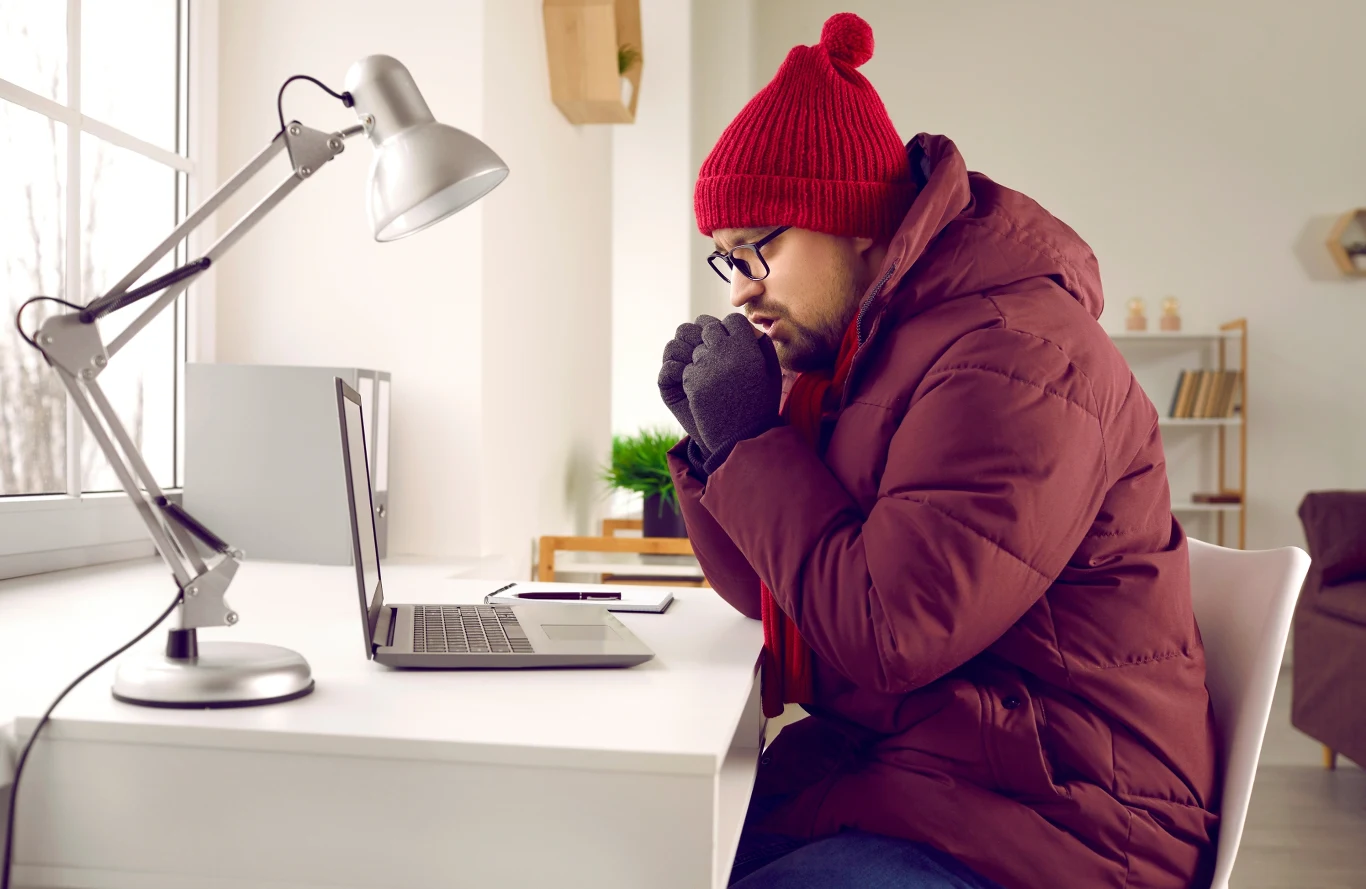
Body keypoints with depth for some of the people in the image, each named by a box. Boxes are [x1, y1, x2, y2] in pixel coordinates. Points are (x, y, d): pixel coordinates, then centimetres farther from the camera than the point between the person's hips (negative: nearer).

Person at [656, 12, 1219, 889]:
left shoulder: (1014, 355, -20)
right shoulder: (849, 353, 10)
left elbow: (886, 635, -24)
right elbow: (785, 599, 14)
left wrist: (752, 440, -17)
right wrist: (711, 438, -1)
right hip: (887, 771, 8)